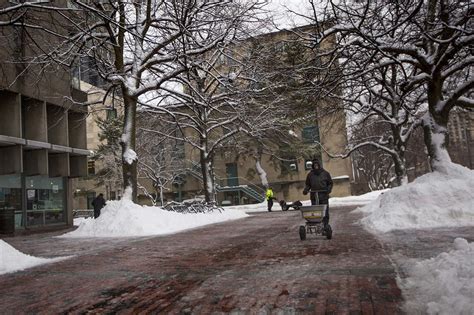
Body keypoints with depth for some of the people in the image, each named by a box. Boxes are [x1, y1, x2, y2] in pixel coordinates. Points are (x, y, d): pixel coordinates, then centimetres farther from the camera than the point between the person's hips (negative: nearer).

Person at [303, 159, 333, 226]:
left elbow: (330, 183, 13)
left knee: (325, 212, 0)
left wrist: (329, 189, -5)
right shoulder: (310, 174, 12)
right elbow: (308, 185, 17)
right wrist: (306, 190, -1)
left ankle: (325, 225, 7)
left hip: (324, 196, -1)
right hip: (314, 196, 1)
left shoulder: (325, 173, 9)